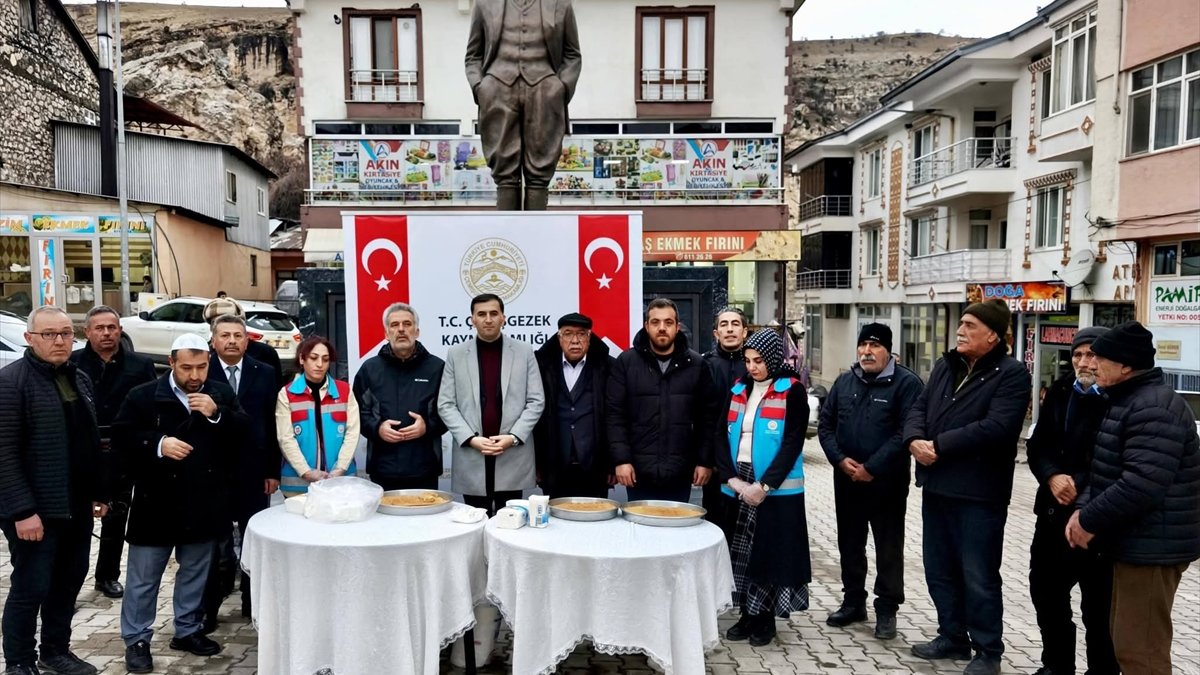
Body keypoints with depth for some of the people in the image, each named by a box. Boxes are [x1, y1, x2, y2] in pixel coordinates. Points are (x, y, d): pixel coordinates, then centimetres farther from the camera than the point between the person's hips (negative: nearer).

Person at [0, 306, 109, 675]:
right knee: (30, 588, 4)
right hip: (37, 510, -7)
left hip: (77, 506, 7)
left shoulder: (79, 379, 11)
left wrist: (99, 492, 13)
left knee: (68, 582, 15)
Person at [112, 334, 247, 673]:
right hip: (157, 501, -3)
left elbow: (244, 430, -2)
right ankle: (136, 639, 22)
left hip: (204, 503, 3)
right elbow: (121, 434, -7)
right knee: (143, 576, 7)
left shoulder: (221, 394, 3)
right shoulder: (144, 396, -5)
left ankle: (188, 630, 32)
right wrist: (158, 444, -21)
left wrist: (217, 414, -18)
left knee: (195, 573, 16)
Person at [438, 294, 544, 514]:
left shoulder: (524, 352, 4)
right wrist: (471, 439, -11)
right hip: (471, 455, 0)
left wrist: (513, 437, -11)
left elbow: (536, 401, 1)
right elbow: (445, 405, 1)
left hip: (513, 455, 0)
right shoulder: (456, 354, 5)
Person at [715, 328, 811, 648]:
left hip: (776, 489, -4)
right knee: (740, 552, 9)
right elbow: (722, 436, 6)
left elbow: (792, 443, -11)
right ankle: (748, 615, 24)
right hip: (738, 485, 5)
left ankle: (766, 618, 20)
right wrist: (731, 478, -7)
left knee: (771, 551, 3)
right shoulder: (738, 389, 10)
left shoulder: (792, 391, -5)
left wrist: (765, 485, -16)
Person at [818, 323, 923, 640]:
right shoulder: (844, 381, 9)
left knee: (889, 548, 5)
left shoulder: (906, 382, -9)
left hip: (887, 481, -5)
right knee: (849, 543, 14)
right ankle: (853, 602, 28)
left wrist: (872, 468, -18)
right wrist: (840, 459, -7)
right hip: (846, 480, 5)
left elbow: (907, 430, -17)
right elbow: (825, 424, 9)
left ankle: (887, 609, 18)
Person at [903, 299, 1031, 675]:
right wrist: (914, 440, -13)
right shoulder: (945, 366, 13)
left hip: (979, 492, -7)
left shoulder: (1011, 375, -10)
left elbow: (996, 427, -22)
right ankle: (953, 637, 33)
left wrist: (938, 445, -20)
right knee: (939, 569, 17)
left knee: (979, 576, 4)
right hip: (936, 486, 8)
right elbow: (919, 408, 8)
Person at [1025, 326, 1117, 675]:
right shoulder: (1059, 391, 9)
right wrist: (1052, 477, -10)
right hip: (1053, 510, 7)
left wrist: (1079, 484, -19)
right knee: (1046, 592, 17)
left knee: (1098, 607, 6)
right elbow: (1037, 445, 7)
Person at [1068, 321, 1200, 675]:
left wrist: (1090, 520, -19)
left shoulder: (1154, 407, -21)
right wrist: (1083, 508, 1)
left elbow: (1142, 484, -30)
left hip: (1151, 545, -11)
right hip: (1136, 540, 11)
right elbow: (1106, 468, 17)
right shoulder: (1126, 400, 14)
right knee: (1128, 640, 20)